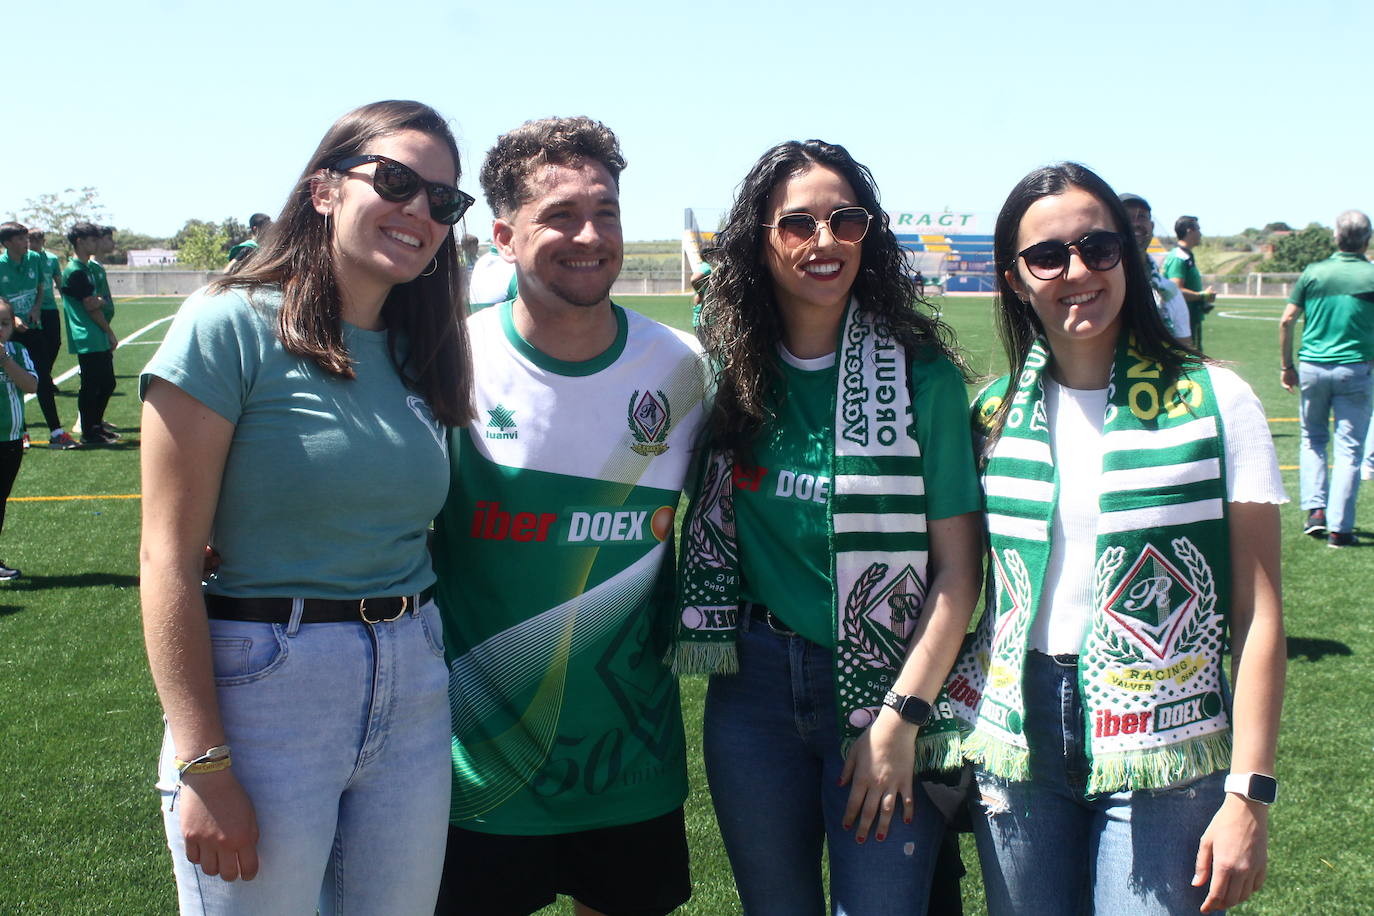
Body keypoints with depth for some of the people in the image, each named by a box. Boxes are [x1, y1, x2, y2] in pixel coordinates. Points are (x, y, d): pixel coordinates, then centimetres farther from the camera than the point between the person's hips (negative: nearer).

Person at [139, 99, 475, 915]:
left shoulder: (420, 354, 8)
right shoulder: (233, 325, -10)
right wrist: (202, 766, -16)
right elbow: (169, 557, -13)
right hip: (265, 689, -6)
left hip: (414, 690, 6)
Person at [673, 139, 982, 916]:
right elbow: (696, 516, 14)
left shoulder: (924, 376, -8)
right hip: (754, 687, 3)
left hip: (886, 687, -3)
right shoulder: (728, 371, 2)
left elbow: (958, 567, -9)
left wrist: (901, 718, -13)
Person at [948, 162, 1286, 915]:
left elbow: (1258, 611, -6)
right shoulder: (995, 413, 4)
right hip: (1014, 742, 3)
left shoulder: (1216, 401, -6)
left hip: (1164, 754, -3)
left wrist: (1249, 794, -10)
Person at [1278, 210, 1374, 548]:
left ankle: (1315, 509, 8)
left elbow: (1286, 321, 0)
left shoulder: (1313, 272, 1)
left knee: (1312, 439, 19)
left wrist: (1286, 365, 9)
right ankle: (1339, 527, 1)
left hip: (1312, 367, 2)